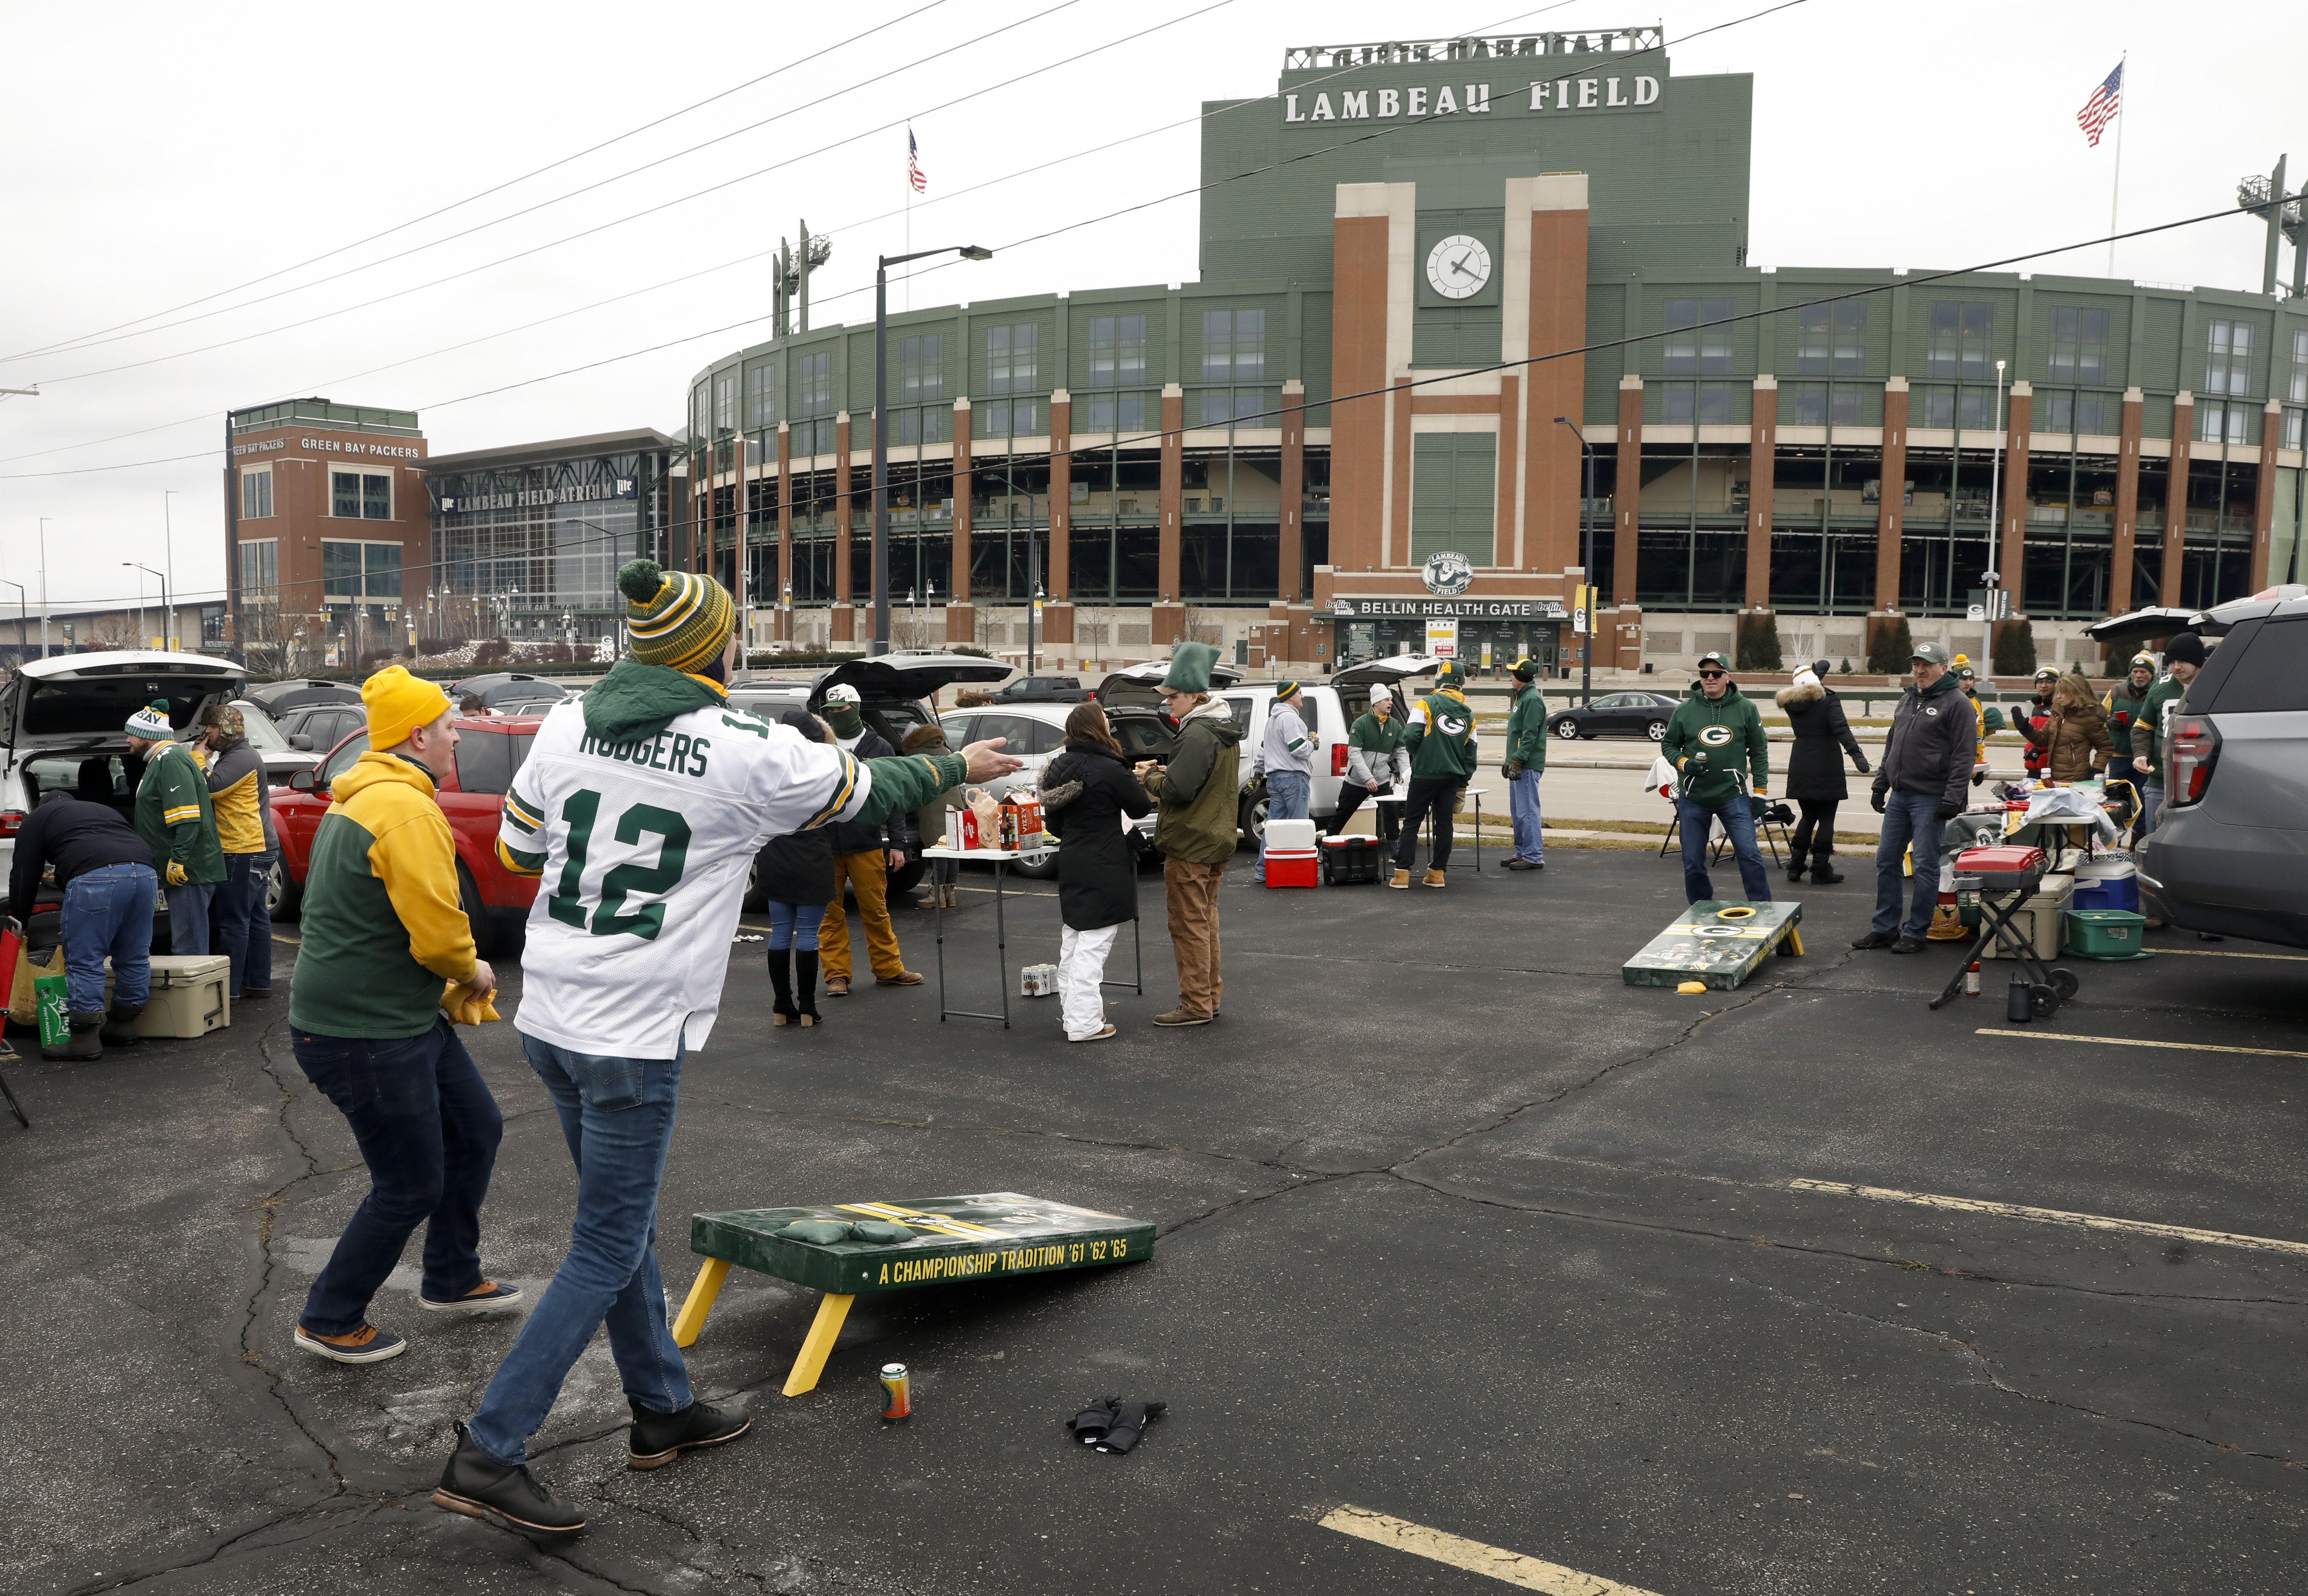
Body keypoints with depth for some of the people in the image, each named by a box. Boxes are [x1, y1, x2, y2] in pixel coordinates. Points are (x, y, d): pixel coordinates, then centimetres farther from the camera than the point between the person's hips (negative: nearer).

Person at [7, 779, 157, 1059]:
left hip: (96, 877, -6)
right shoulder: (105, 811, 41)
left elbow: (24, 874, 23)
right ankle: (124, 1025, 28)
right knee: (134, 958, 16)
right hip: (144, 872, 6)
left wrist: (19, 922, 34)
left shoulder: (40, 817, 26)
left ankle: (86, 1038, 0)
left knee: (85, 962, 0)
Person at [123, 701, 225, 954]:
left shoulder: (170, 760, -12)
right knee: (188, 946, 15)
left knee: (189, 949, -9)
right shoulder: (162, 760, 23)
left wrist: (178, 861, -25)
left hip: (188, 872, -11)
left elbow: (188, 819, -23)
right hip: (185, 871, 11)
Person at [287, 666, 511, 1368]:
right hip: (363, 1034, -11)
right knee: (410, 1187, 2)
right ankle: (329, 1322, 20)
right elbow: (437, 932, -25)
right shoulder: (408, 811, -23)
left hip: (406, 1018, 11)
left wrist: (453, 979, 12)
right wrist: (472, 972, -4)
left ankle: (451, 1279, 34)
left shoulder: (361, 796, 13)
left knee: (477, 1130, 19)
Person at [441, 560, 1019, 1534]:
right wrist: (959, 768, 20)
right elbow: (867, 791, 2)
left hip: (549, 1015, 7)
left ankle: (663, 1411, 35)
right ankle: (488, 1456, 7)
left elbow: (516, 849, 13)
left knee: (622, 1222, 20)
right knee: (607, 1253, 5)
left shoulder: (568, 725, 1)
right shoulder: (751, 757, -14)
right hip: (634, 1036, -7)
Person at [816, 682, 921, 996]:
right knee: (831, 914, 3)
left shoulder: (879, 748, 6)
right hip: (825, 846, 1)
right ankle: (837, 975, 10)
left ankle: (889, 969, 15)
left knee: (876, 911, 4)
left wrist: (897, 844, -1)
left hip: (867, 844, -1)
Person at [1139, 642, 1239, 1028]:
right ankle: (1210, 996, 24)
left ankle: (1196, 1005, 3)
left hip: (1190, 845, -10)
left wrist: (1149, 777, -7)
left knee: (1189, 925, -2)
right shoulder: (1225, 731, 11)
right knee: (1205, 920, 17)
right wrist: (1164, 772, 9)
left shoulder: (1197, 735, -21)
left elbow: (1176, 789, -25)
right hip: (1216, 839, 10)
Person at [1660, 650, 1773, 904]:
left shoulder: (1746, 709, 1)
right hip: (1693, 798, 1)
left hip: (1734, 796, -1)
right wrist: (1684, 763, -9)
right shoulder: (1685, 710, 3)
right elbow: (1668, 745, 12)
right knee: (1693, 863, 6)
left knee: (1750, 855, -10)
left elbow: (1759, 752, 7)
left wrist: (1760, 792, 2)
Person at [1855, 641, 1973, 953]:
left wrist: (1953, 798, -18)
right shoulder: (1907, 700, 16)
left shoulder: (1955, 703, -8)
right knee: (1886, 860, 10)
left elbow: (1963, 756, -13)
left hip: (1930, 799, -8)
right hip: (1899, 796, 8)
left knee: (1925, 866, -2)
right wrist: (1880, 785, 18)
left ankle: (1915, 933, 6)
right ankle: (1885, 928, 18)